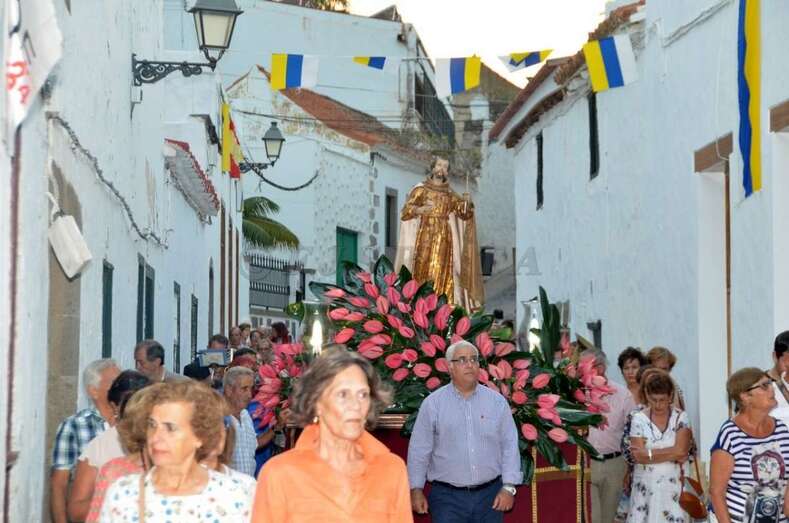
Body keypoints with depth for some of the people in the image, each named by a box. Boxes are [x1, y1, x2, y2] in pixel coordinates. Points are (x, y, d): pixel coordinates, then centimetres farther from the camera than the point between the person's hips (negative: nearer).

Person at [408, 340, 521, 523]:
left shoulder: (497, 401, 4)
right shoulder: (433, 403, -1)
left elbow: (510, 446, 4)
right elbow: (419, 450, 3)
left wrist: (509, 486, -2)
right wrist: (416, 489, 2)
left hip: (490, 494, 2)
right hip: (447, 496, -2)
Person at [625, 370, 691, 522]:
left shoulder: (680, 418, -1)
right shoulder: (639, 419, -2)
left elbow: (681, 450, -14)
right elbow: (638, 456, -10)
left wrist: (648, 453, -12)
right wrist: (672, 454, -11)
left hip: (672, 486, 0)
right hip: (646, 487, 0)